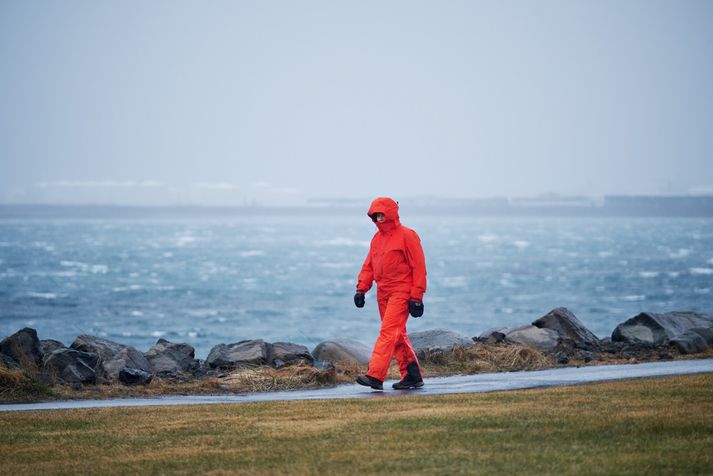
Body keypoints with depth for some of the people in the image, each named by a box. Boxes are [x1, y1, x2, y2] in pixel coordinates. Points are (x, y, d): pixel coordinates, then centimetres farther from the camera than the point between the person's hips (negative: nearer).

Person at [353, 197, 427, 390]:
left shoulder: (407, 236, -7)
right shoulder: (377, 238, 16)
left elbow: (418, 267, -10)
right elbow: (369, 266, 19)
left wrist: (416, 297, -14)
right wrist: (361, 288, 5)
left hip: (401, 293, -8)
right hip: (383, 294, 8)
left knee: (388, 332, -16)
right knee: (398, 336, 10)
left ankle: (375, 376, -23)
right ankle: (412, 376, 17)